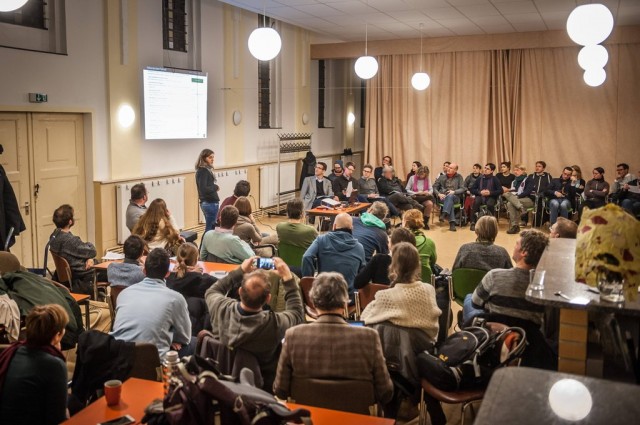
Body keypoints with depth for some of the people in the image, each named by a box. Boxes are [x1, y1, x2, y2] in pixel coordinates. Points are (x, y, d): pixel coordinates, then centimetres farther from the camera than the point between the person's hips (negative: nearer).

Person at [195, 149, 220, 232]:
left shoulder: (206, 170, 12)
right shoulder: (203, 171, -14)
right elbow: (203, 189, -23)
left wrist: (214, 187, -4)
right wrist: (215, 187, -11)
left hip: (208, 202, 9)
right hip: (210, 203, -9)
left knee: (211, 227, 14)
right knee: (210, 228, -5)